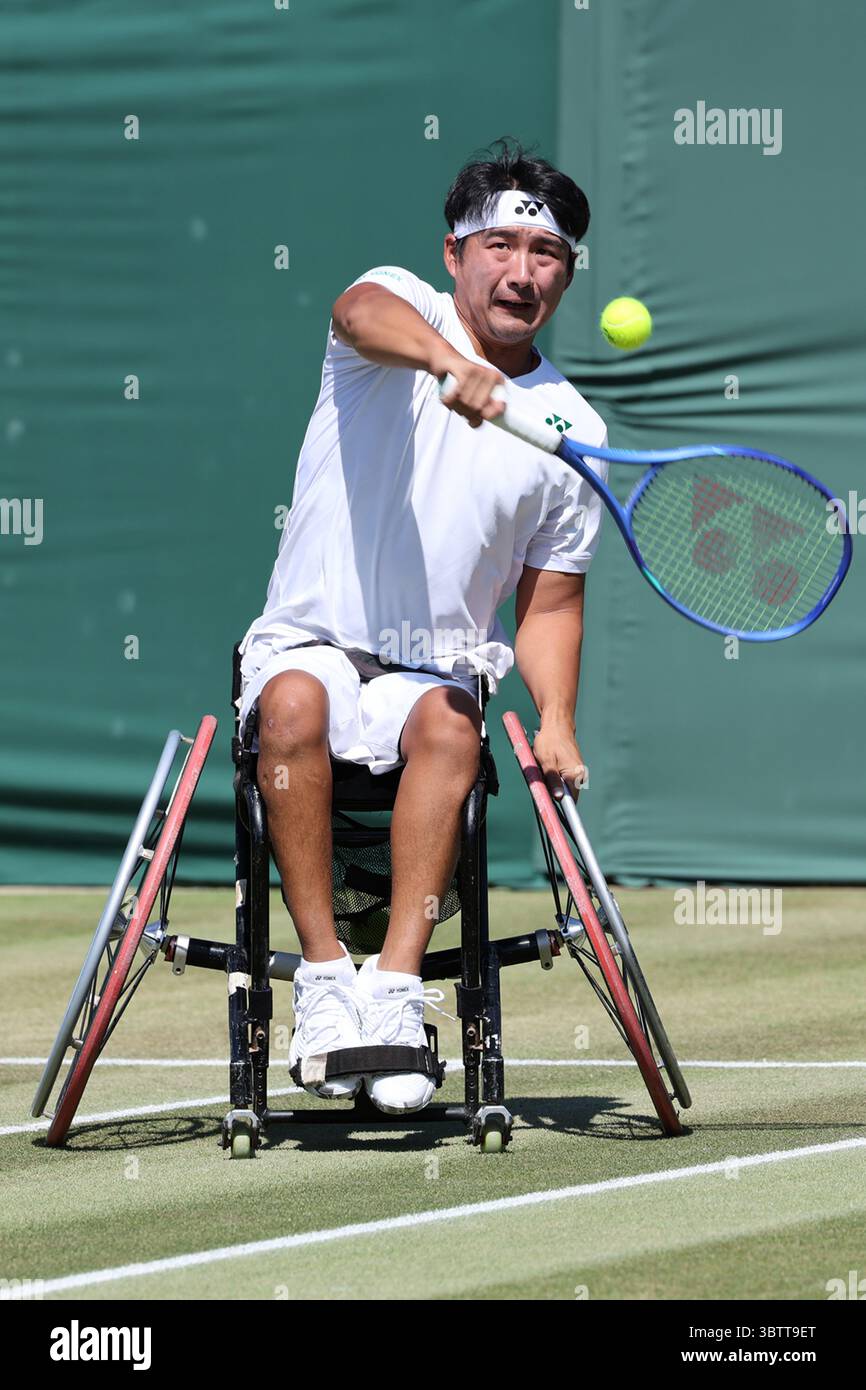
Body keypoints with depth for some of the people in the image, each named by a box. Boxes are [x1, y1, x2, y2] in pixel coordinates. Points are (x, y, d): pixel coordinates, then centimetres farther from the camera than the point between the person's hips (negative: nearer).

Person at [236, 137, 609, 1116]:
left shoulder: (573, 430, 8)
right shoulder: (405, 309, 0)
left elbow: (549, 603, 12)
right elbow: (364, 313, -28)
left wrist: (556, 723, -7)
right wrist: (447, 359, -51)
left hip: (435, 675, 2)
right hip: (311, 642, -2)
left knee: (451, 726, -32)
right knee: (296, 701, -35)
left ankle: (395, 984, -38)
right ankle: (323, 970, -31)